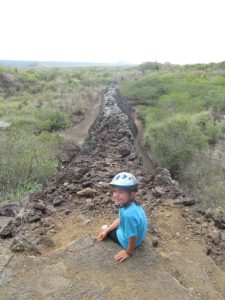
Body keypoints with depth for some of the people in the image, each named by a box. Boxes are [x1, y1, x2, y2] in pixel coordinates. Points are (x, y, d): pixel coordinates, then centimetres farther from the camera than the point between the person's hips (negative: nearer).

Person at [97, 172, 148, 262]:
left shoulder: (129, 213, -43)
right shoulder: (131, 203, -16)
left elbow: (133, 237, -31)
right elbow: (120, 219, 2)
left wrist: (128, 252, -14)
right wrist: (107, 230, 2)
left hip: (128, 241, -7)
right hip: (127, 231, 7)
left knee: (103, 228, 13)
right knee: (104, 229, 21)